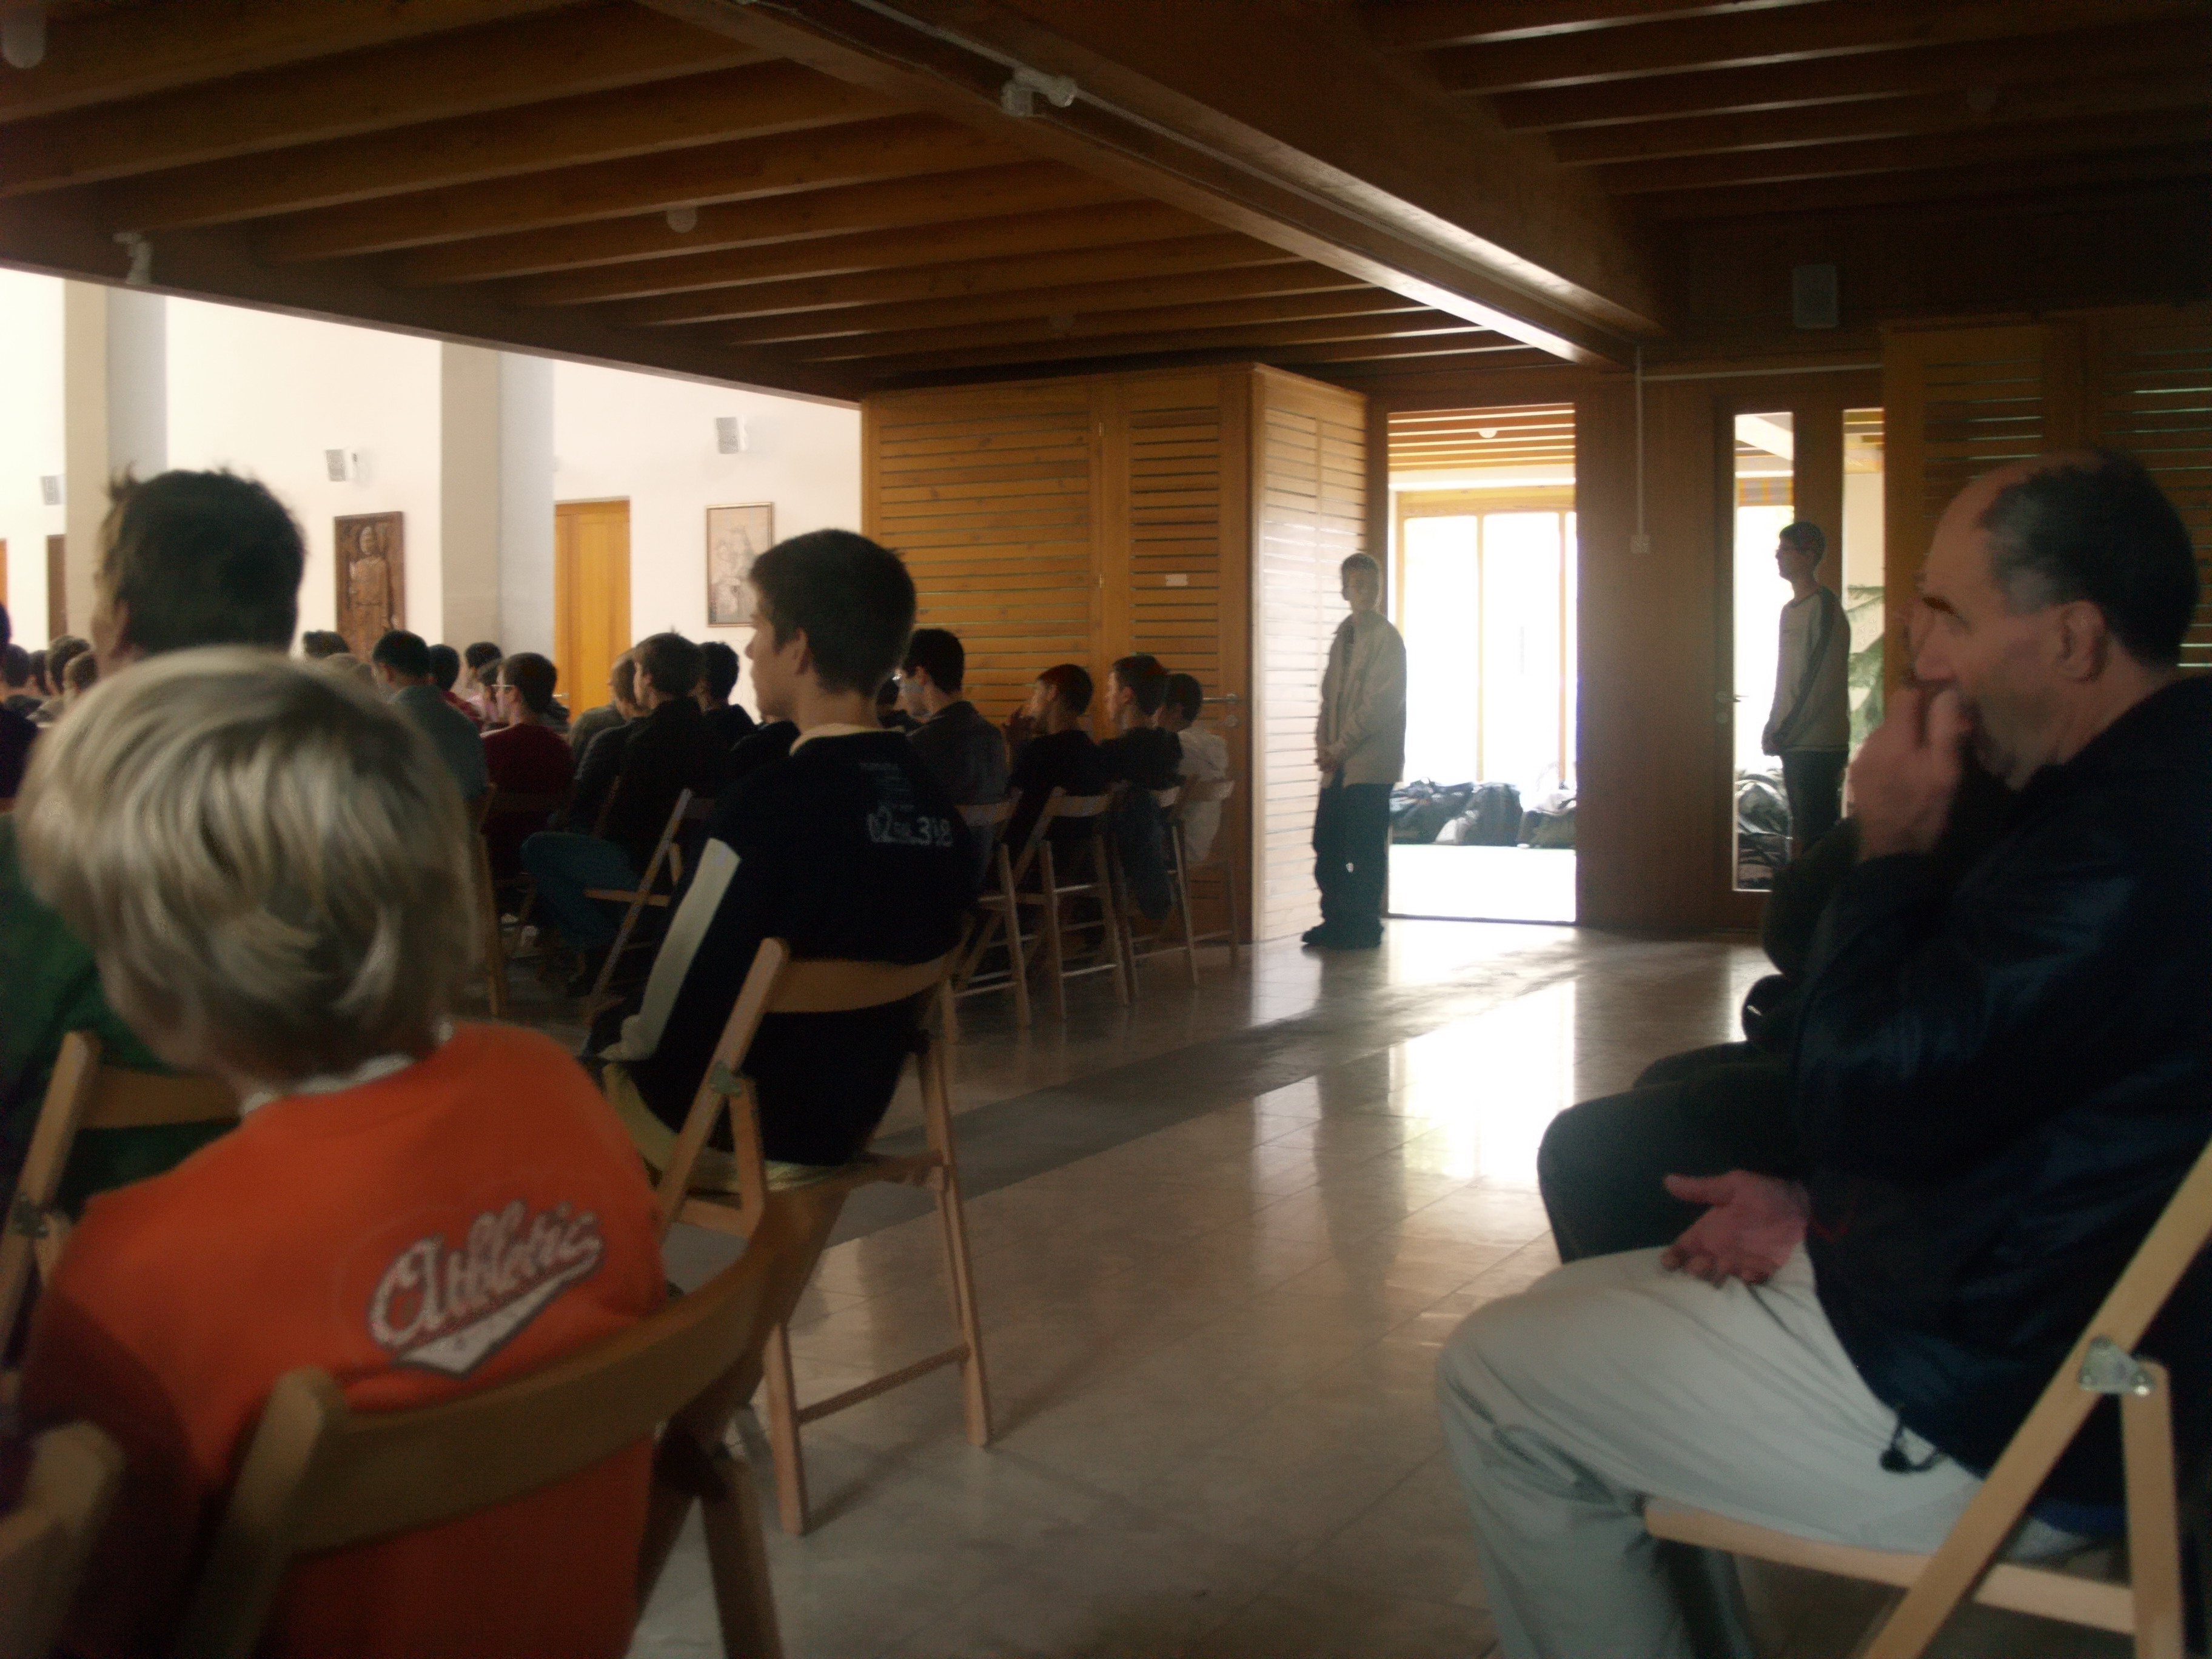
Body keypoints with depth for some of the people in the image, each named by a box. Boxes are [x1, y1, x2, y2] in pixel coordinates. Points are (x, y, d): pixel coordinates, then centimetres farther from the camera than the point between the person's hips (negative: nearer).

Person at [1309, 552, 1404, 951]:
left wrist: (1339, 749, -12)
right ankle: (1336, 921, 19)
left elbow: (1379, 704, -14)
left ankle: (1363, 926, 5)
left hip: (1370, 763, -7)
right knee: (1326, 844, 8)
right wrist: (1323, 744, 4)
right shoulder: (1344, 635, 17)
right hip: (1339, 763, 7)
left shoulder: (1386, 638, -7)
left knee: (1365, 849, -3)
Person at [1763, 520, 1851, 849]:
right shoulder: (1790, 610, 18)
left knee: (1814, 835, -9)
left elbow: (1821, 681, -16)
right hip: (1795, 744, 9)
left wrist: (1784, 732, -14)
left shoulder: (1824, 606, -10)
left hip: (1818, 745, -9)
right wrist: (1773, 728, 13)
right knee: (1802, 831, 12)